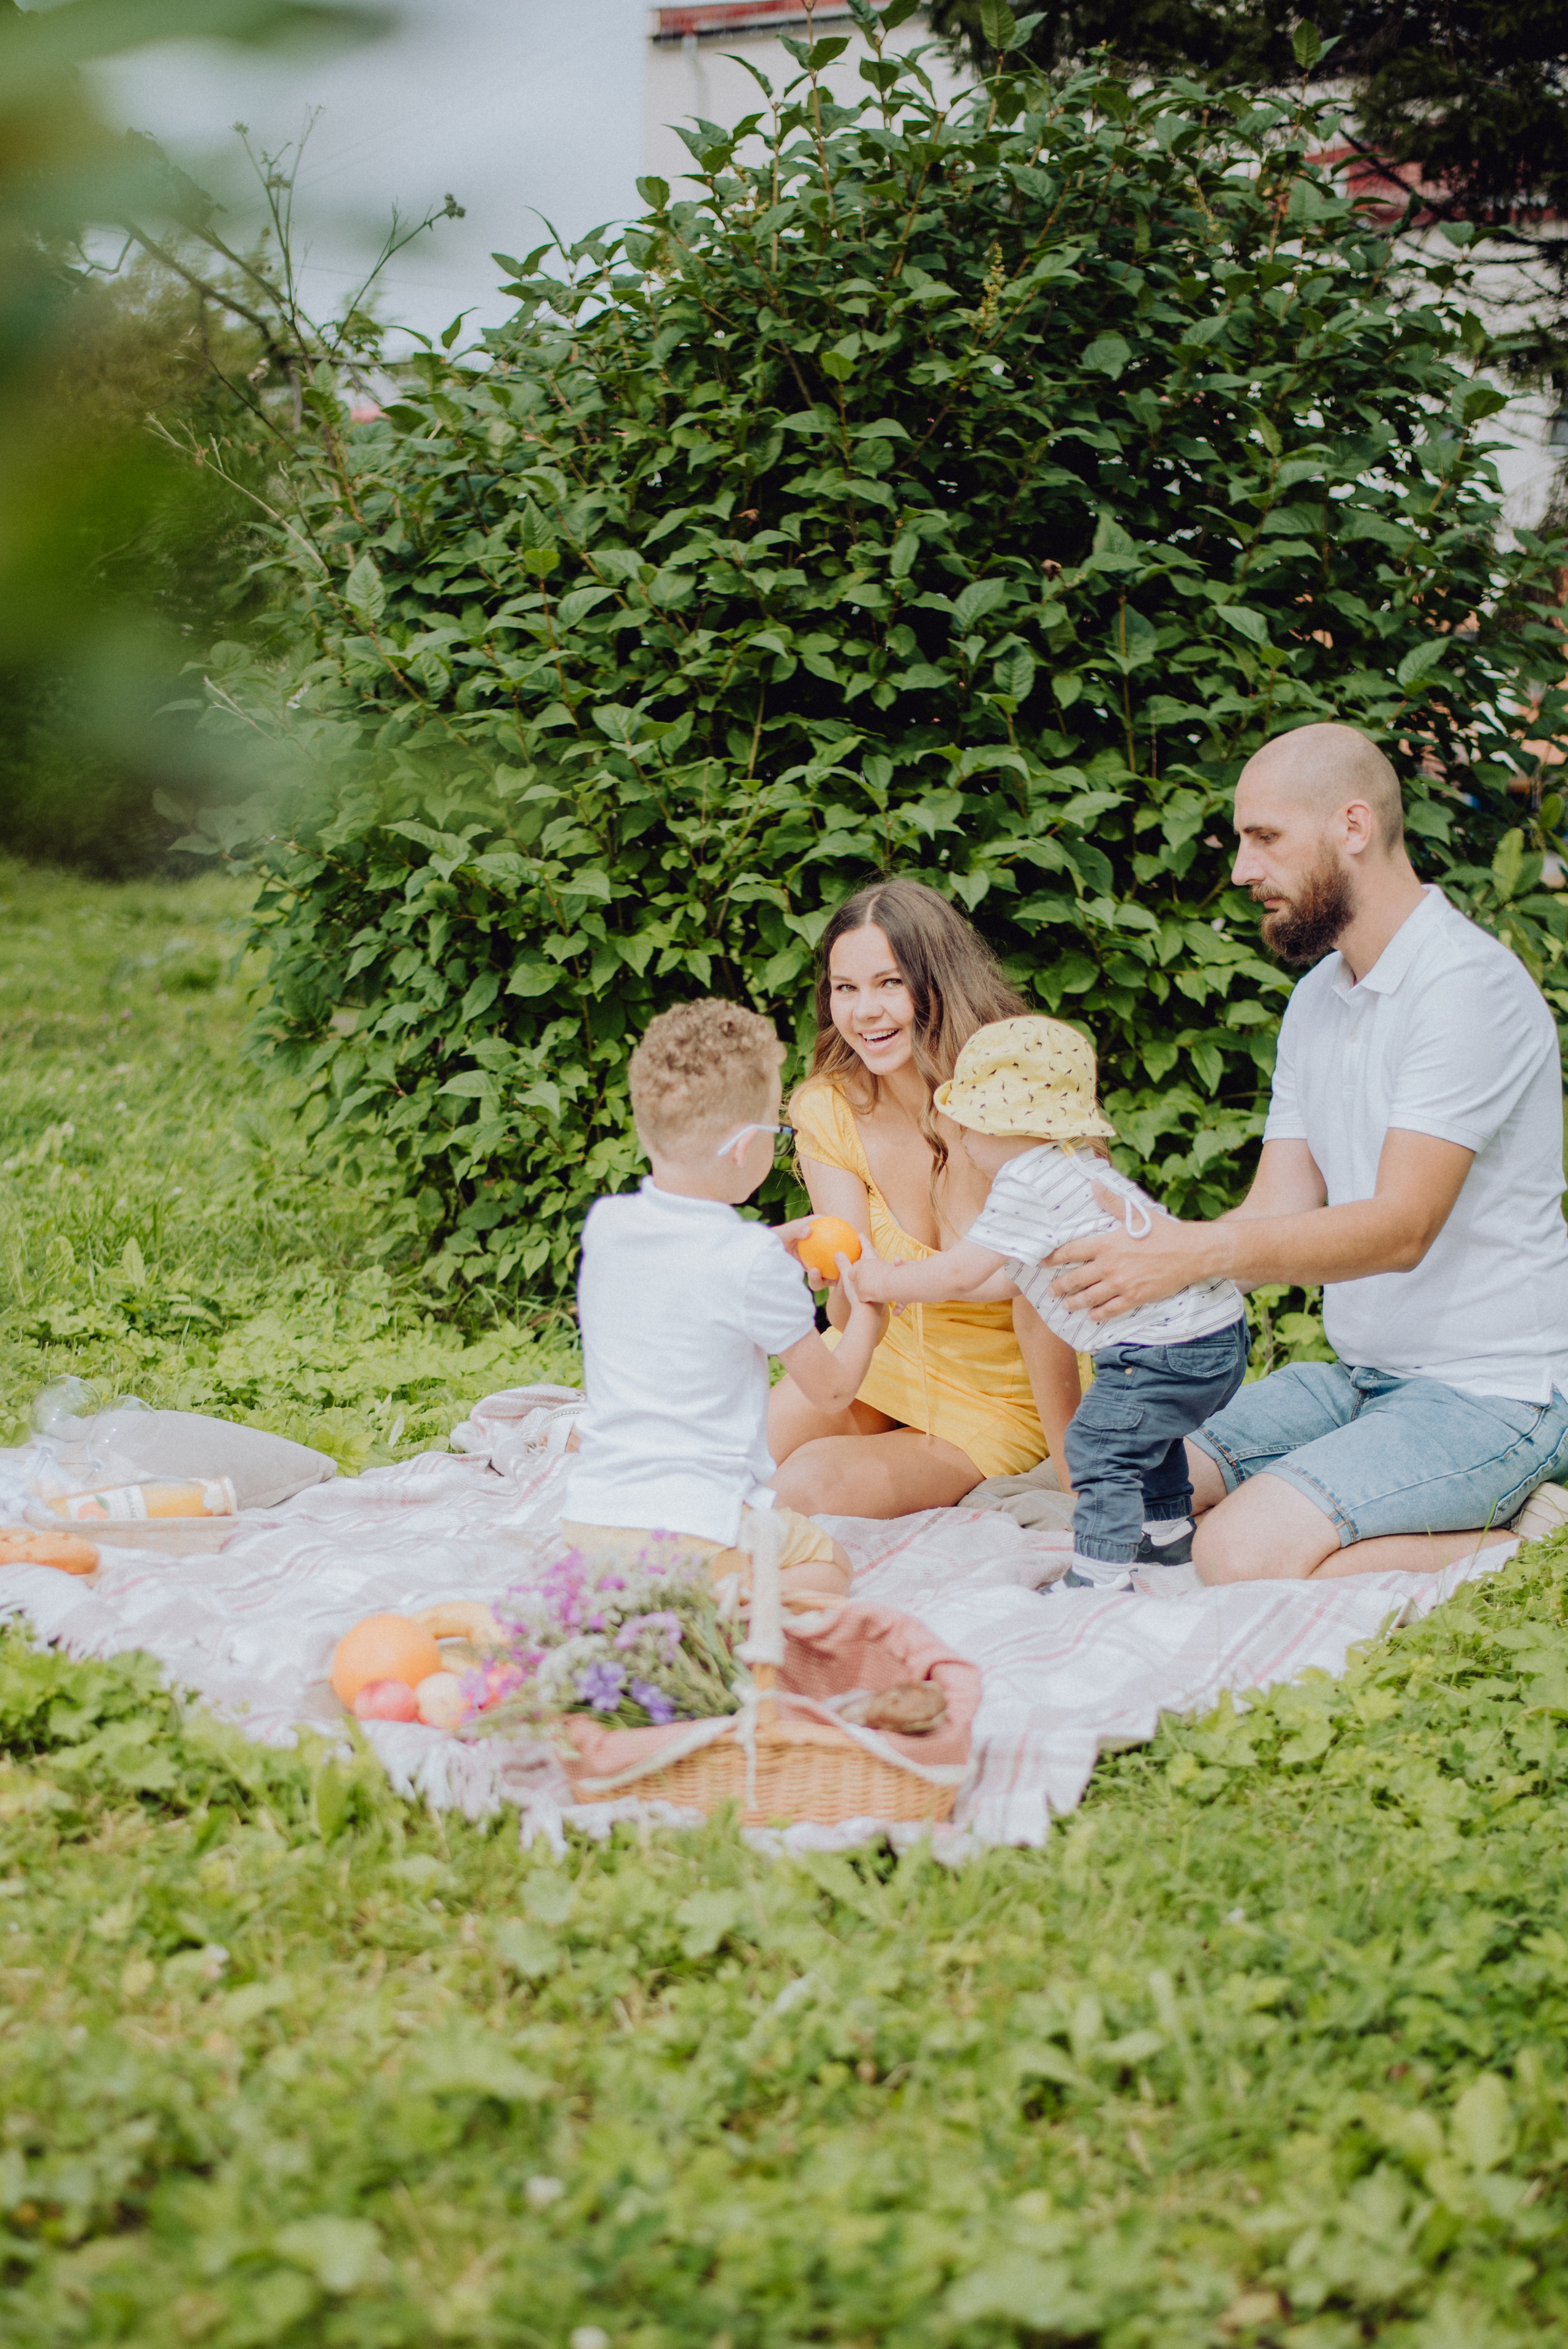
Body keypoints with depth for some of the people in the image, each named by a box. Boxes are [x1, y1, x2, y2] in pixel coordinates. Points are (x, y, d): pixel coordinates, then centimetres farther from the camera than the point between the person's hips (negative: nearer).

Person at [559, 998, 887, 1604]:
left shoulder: (602, 1225, 1)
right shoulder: (755, 1262, -15)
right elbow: (832, 1390, -1)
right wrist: (867, 1316, 16)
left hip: (586, 1518, 6)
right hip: (692, 1526, -6)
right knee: (825, 1565, 14)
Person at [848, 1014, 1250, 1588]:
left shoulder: (1027, 1180, -13)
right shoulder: (1073, 1169, 21)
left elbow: (961, 1271, -11)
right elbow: (1008, 1279, 25)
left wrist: (888, 1283, 4)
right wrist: (919, 1286, 24)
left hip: (1167, 1345, -11)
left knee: (1100, 1445, -10)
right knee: (1144, 1431, 31)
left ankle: (1101, 1577, -10)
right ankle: (1166, 1533, 44)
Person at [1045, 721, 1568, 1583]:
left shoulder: (1469, 986, -17)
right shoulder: (1316, 1000, 12)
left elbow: (1400, 1227, -26)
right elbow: (1279, 1214, 7)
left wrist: (1196, 1254, -36)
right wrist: (1128, 1243, -10)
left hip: (1490, 1392, -9)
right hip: (1359, 1376, 9)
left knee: (1242, 1554, -26)